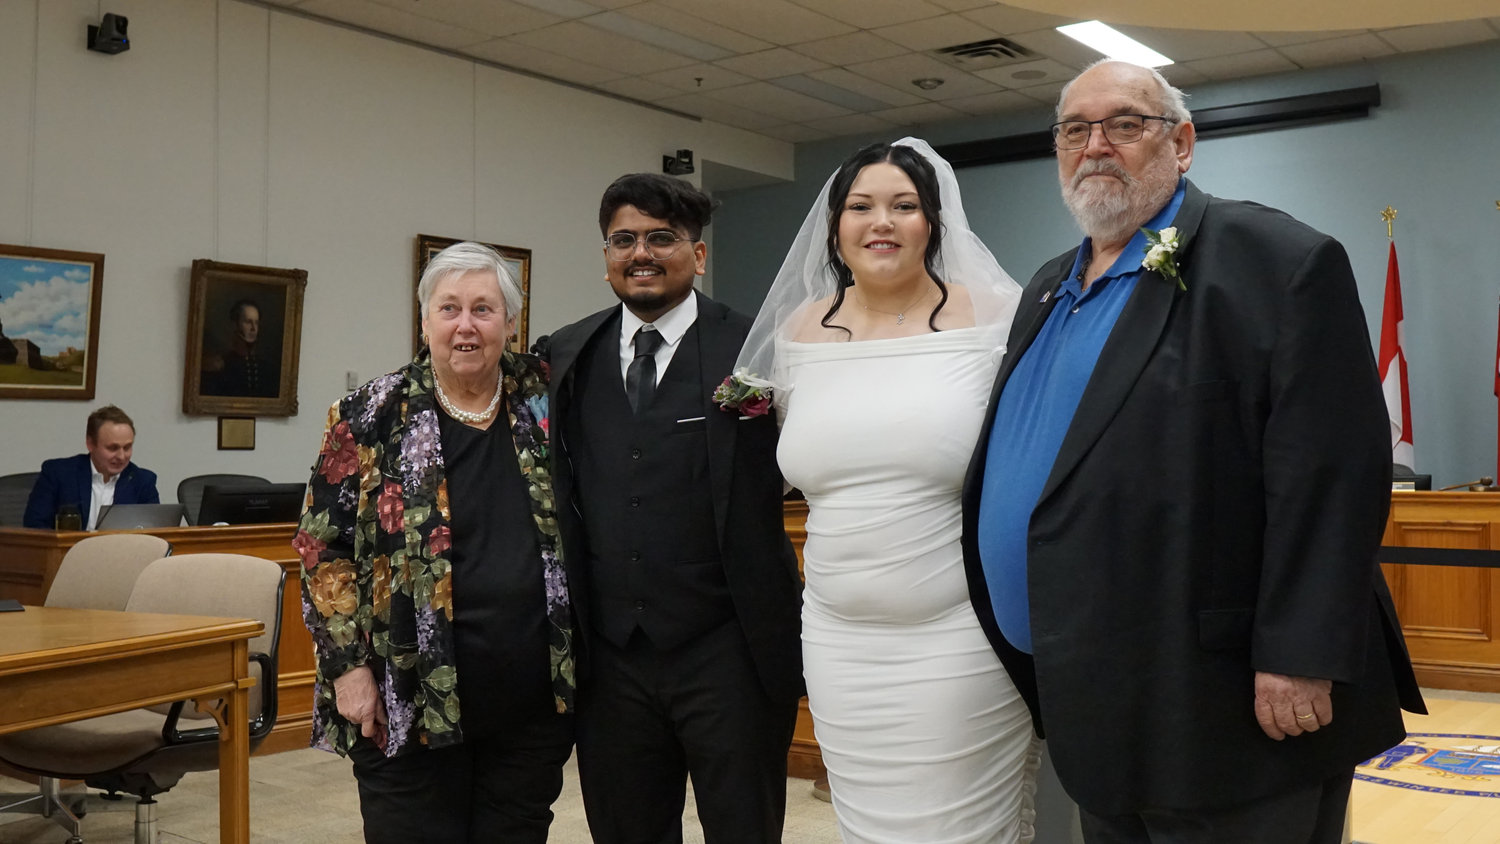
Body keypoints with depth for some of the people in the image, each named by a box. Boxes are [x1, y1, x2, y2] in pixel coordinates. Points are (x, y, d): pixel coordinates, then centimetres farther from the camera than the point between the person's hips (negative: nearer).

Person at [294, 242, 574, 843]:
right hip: (410, 702, -2)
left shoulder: (544, 401, 3)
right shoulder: (373, 415, -4)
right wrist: (347, 665, -8)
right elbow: (323, 548, -2)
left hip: (533, 699, 3)